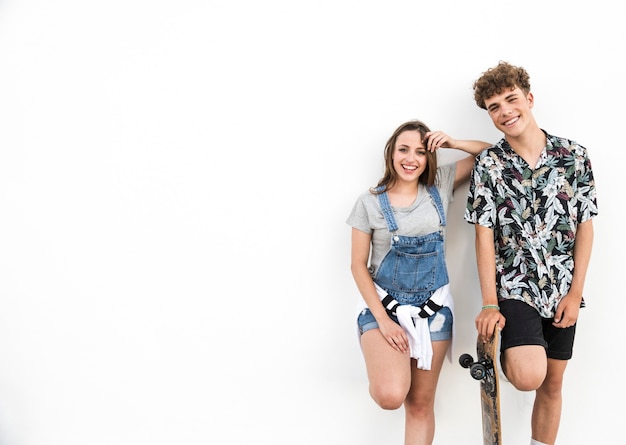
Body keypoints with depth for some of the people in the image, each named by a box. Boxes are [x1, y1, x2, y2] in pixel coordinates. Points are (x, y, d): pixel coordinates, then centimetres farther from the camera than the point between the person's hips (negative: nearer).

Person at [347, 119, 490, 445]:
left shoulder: (440, 185, 1)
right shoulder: (370, 202, -6)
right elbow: (358, 265, -5)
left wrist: (451, 143, -10)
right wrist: (383, 320, -12)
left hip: (433, 307, 3)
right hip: (384, 303, -2)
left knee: (421, 404, 5)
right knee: (391, 396, -22)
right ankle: (381, 371, 14)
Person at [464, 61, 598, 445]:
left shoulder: (575, 155, -2)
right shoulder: (489, 164, -5)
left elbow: (585, 226, 1)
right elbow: (484, 234, -8)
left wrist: (575, 293, -4)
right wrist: (490, 304, -12)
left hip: (562, 290, 2)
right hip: (514, 285, -2)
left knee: (552, 384, 11)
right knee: (530, 376, -21)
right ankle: (507, 354, 11)